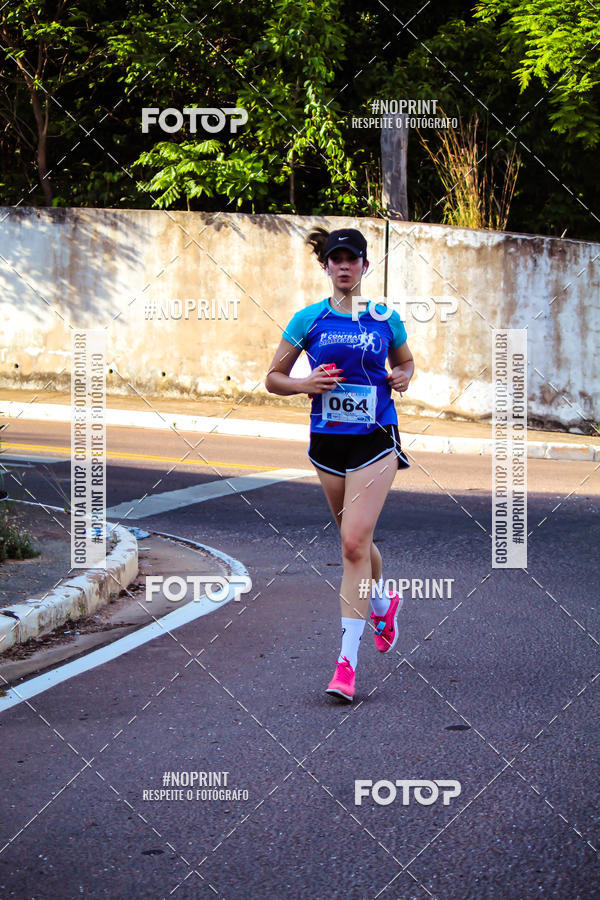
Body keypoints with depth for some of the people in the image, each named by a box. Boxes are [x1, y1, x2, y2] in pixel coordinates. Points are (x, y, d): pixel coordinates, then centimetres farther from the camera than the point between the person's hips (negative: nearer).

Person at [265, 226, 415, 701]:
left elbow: (406, 362, 22)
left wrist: (403, 377, -1)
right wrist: (306, 384, -13)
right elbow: (273, 378, 7)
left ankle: (347, 661, -14)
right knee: (357, 540, 15)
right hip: (327, 440, 2)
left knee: (354, 542, -14)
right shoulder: (309, 319, 2)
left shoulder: (386, 319, 3)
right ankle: (383, 603, 49)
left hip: (375, 439, -2)